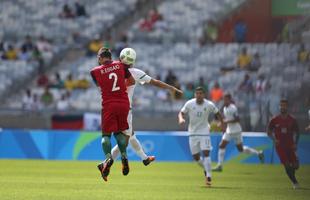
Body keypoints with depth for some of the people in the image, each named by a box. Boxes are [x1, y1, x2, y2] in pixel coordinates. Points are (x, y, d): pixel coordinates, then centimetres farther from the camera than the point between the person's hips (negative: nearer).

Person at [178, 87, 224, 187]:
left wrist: (222, 123, 3)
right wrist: (181, 119, -22)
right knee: (196, 157, 4)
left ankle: (208, 177, -13)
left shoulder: (209, 105, -8)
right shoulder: (189, 104, -8)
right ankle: (206, 169, 33)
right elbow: (181, 113, 0)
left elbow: (217, 113, 9)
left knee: (206, 153, -16)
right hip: (193, 133, 2)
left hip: (204, 132, -2)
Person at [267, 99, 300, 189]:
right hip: (280, 146, -1)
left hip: (290, 145, 1)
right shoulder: (274, 120, -2)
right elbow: (269, 132, 6)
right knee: (287, 165, -9)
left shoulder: (292, 120, 0)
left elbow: (297, 132, 8)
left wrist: (295, 144, -3)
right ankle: (294, 182, 7)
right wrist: (274, 139, -12)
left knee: (295, 165, -5)